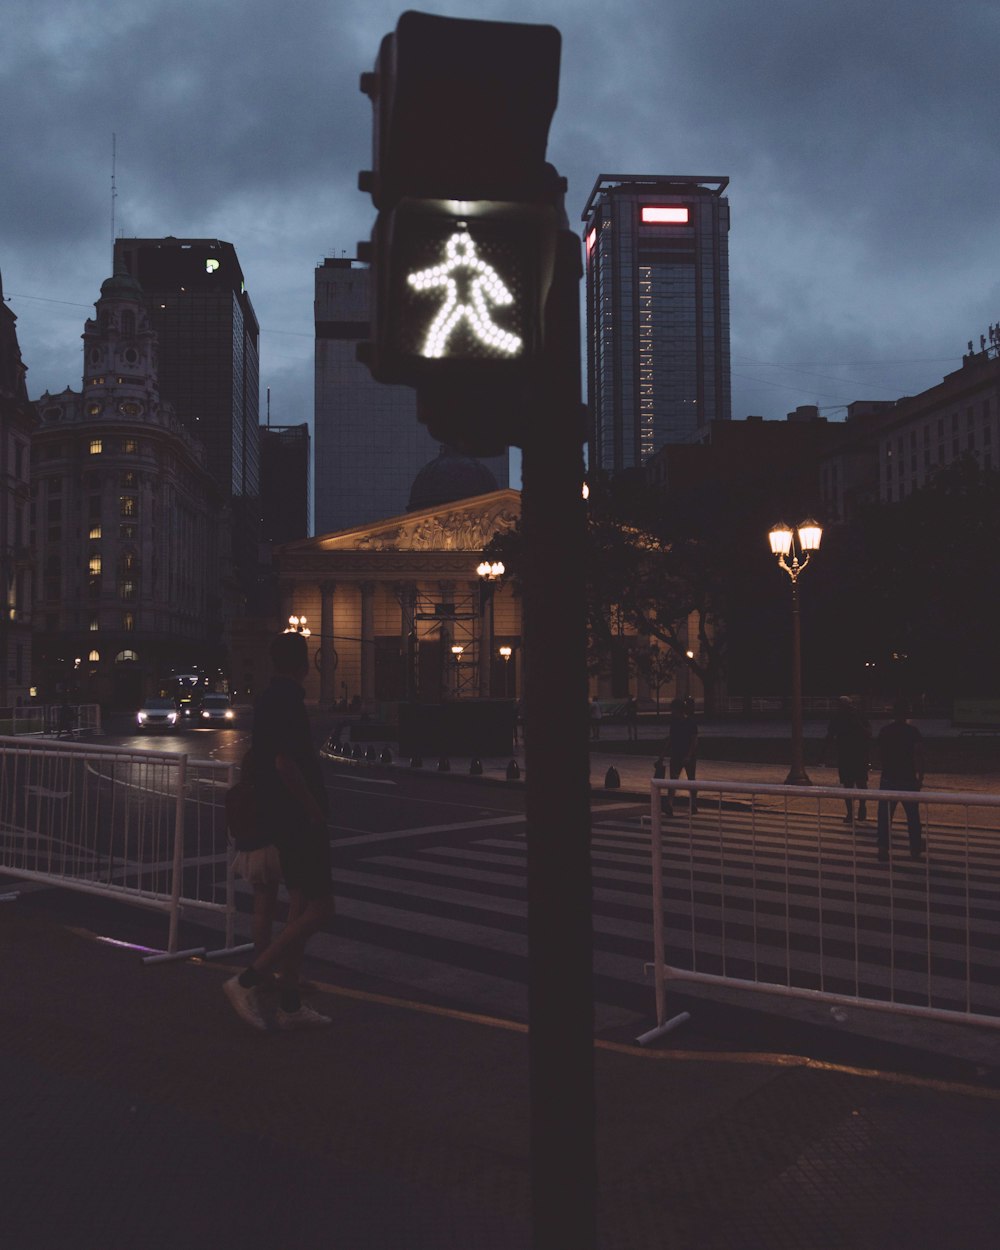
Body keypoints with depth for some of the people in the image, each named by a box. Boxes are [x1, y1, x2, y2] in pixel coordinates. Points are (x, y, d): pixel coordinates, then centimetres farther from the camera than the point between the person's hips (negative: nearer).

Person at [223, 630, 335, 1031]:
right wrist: (315, 810, -16)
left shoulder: (268, 699, 13)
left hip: (282, 818, 10)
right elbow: (285, 763, -25)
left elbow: (258, 755, 24)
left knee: (300, 908, 13)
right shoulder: (287, 702, -17)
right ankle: (249, 980, -5)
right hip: (298, 820, -10)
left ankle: (290, 1005, 16)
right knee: (319, 908, -5)